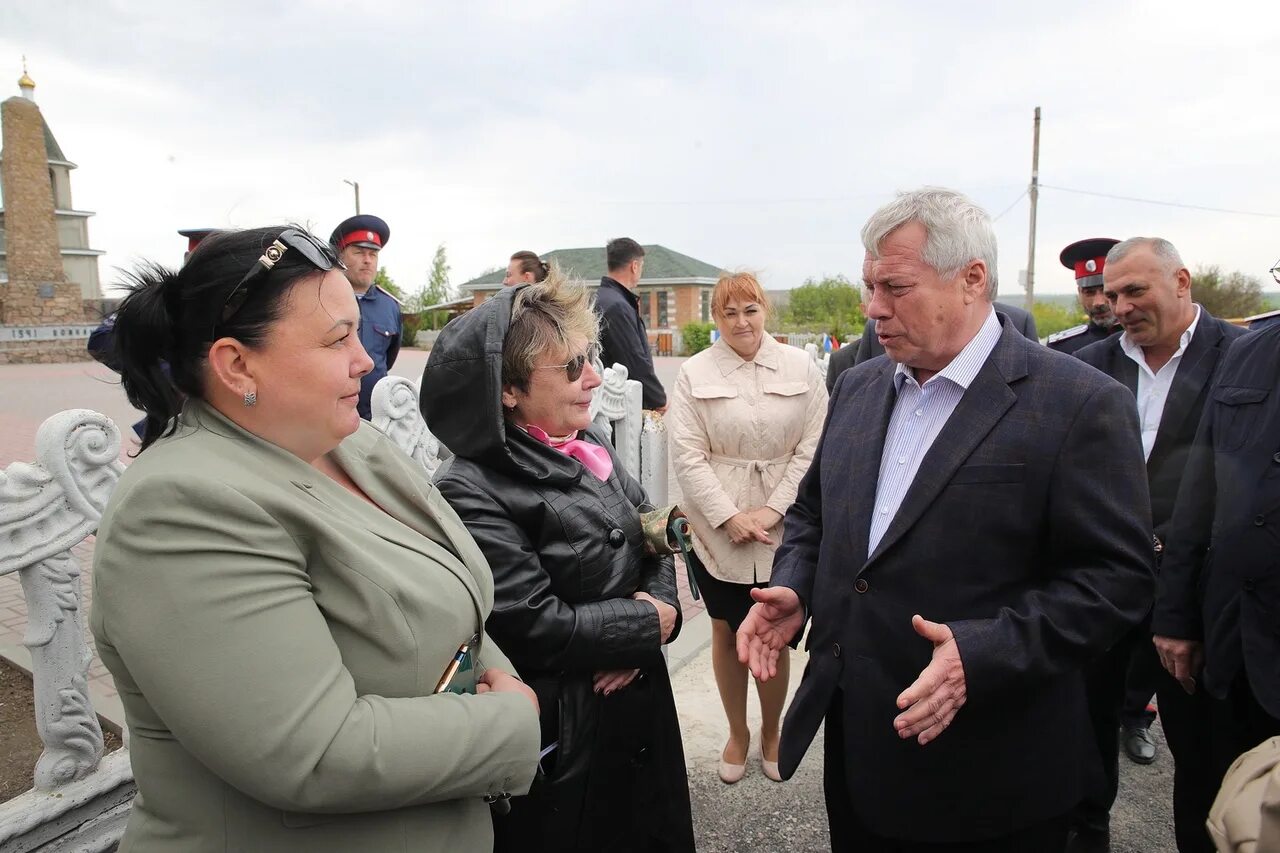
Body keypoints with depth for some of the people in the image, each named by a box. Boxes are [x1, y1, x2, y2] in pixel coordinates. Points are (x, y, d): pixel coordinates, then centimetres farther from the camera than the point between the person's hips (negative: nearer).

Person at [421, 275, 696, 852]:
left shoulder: (588, 447, 2)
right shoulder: (472, 493, -22)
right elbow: (537, 627, -25)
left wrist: (661, 604, -13)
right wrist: (649, 625, -13)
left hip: (641, 708, 7)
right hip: (561, 742, -7)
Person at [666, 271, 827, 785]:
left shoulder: (801, 368, 1)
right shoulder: (695, 374, -1)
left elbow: (813, 447, -2)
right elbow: (686, 456, -5)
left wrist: (771, 511, -10)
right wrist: (729, 517, -12)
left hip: (782, 529, 0)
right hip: (717, 527, 0)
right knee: (725, 632, 12)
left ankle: (771, 732, 32)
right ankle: (737, 733, 33)